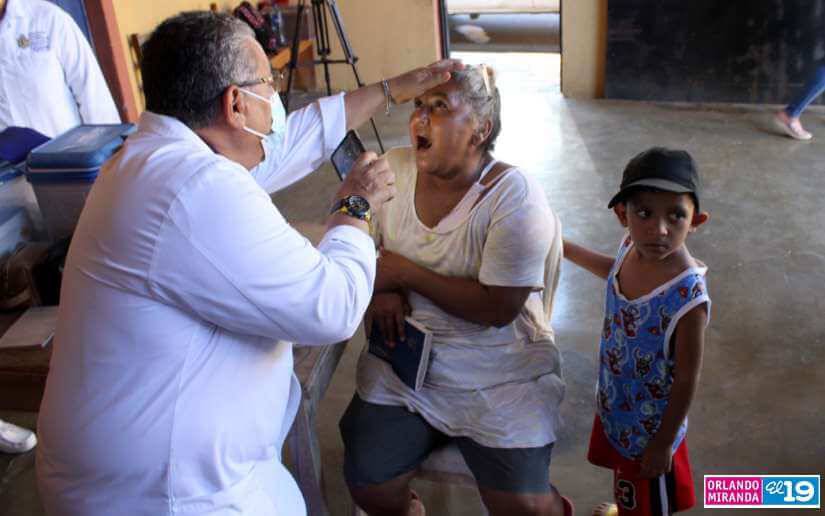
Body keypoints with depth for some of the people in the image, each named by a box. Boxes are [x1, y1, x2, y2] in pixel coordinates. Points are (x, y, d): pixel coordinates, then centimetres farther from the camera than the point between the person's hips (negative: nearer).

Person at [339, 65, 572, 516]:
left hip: (499, 371, -4)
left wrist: (405, 273, -17)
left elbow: (498, 308, -20)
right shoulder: (394, 167, 0)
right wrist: (382, 289, -9)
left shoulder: (515, 198, -17)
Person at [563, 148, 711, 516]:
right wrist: (564, 248, 16)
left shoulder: (688, 300, -38)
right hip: (614, 403, 7)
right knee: (625, 480, 36)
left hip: (650, 425, -7)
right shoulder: (633, 248, -17)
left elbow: (687, 380, -25)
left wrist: (663, 443, -14)